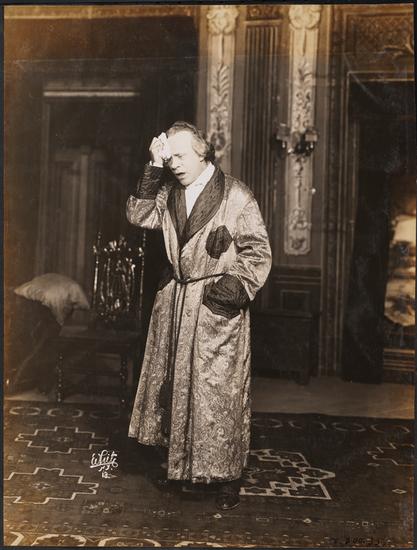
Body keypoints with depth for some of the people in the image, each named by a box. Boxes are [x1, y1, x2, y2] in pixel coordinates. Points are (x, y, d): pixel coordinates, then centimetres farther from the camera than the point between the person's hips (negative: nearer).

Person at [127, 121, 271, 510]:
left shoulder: (235, 196, -8)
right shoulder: (169, 193, 9)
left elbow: (258, 251, -7)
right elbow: (138, 216, -2)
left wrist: (234, 288, -15)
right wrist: (154, 168, -6)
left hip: (215, 309, -6)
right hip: (174, 302, 6)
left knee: (219, 392, -1)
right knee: (173, 383, 14)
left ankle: (226, 476, 13)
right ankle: (178, 459, 32)